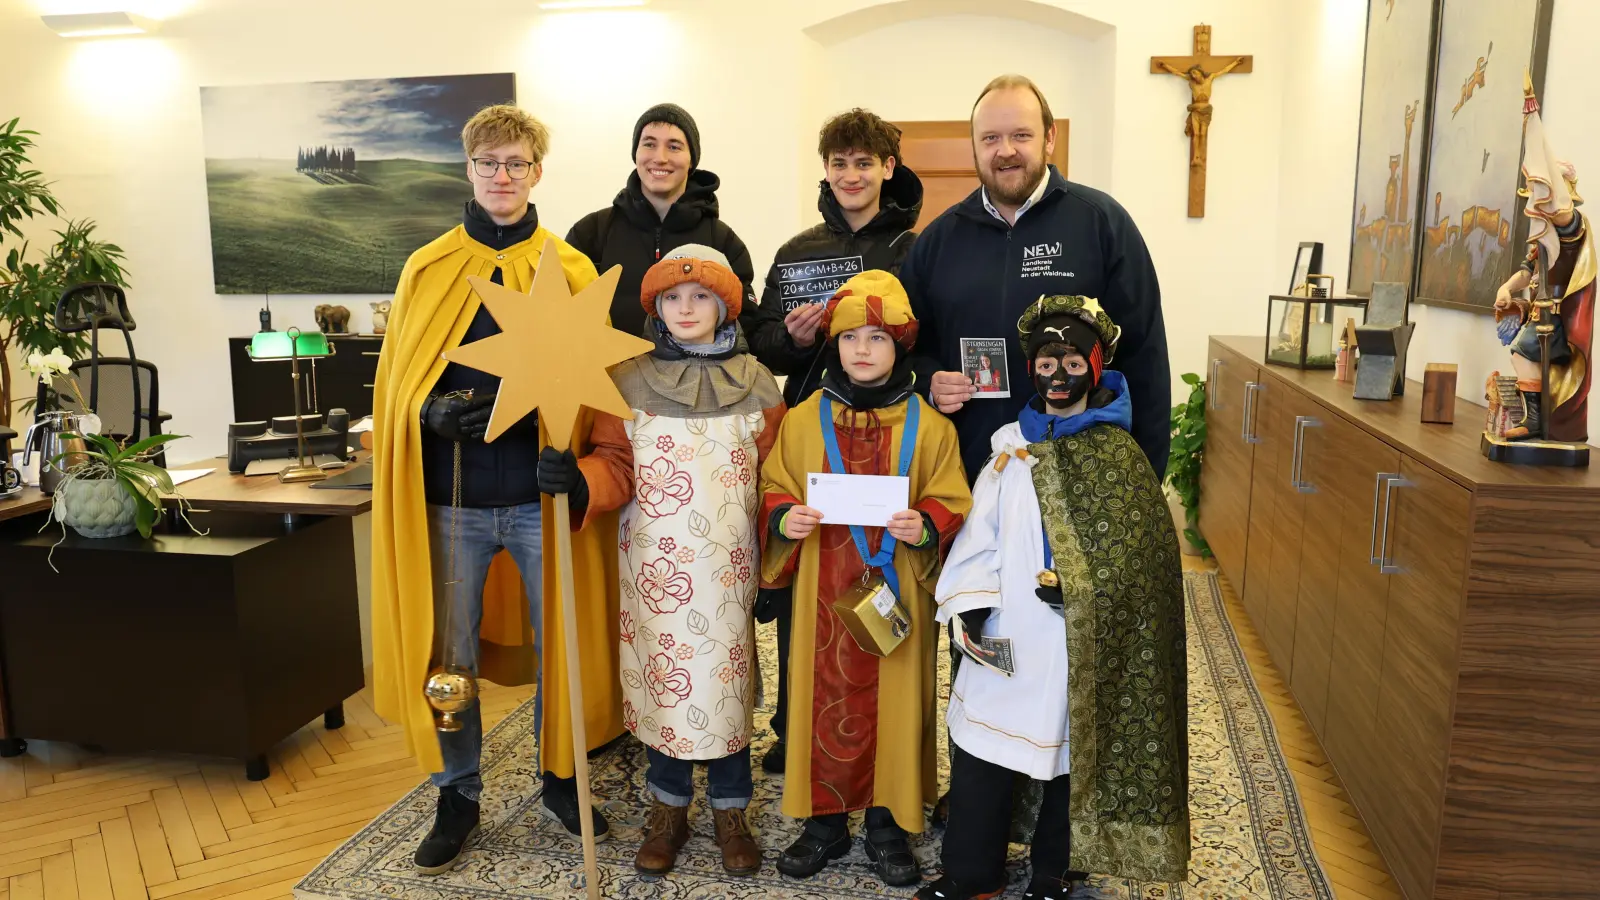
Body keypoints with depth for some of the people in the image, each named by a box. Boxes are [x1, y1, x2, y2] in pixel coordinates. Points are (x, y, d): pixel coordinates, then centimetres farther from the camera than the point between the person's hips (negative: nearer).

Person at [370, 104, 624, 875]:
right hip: (451, 495, 1)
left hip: (540, 492, 0)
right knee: (447, 652, 9)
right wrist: (434, 412, -16)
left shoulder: (571, 270, 2)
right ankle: (457, 795, 29)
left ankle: (559, 777, 32)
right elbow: (399, 383, 5)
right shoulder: (427, 270, 5)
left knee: (560, 641, 10)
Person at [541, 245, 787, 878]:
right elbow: (616, 468, 0)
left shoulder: (755, 385, 2)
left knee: (726, 680, 7)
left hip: (727, 568, 0)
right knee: (660, 681, 8)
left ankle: (730, 812, 26)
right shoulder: (628, 382, 2)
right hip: (654, 567, 0)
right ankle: (668, 808, 29)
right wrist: (578, 477, -22)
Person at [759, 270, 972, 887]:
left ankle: (889, 825, 25)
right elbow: (774, 489, 7)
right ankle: (825, 821, 26)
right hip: (825, 595, 1)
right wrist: (783, 518, -13)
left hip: (897, 593, -1)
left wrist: (925, 528, -19)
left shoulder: (927, 426, -1)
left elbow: (951, 503, 1)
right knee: (824, 701, 8)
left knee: (895, 703, 7)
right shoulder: (805, 420, 2)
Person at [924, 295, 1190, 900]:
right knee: (980, 746, 6)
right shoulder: (1010, 446, 6)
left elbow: (1136, 549, -9)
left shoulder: (1118, 454, -4)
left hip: (1078, 640, -3)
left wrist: (1078, 587, -20)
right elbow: (981, 534, 4)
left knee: (1070, 749, 9)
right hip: (1006, 635, 3)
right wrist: (972, 608, -6)